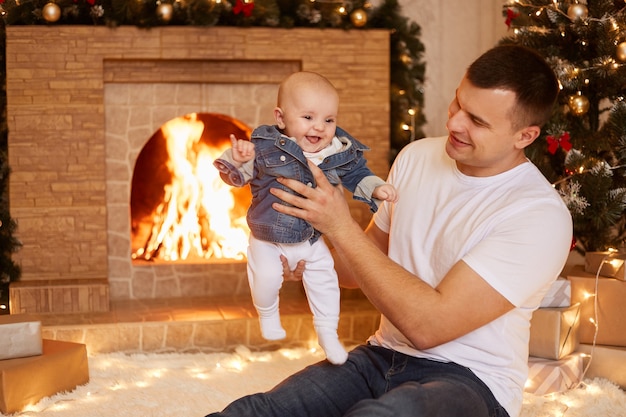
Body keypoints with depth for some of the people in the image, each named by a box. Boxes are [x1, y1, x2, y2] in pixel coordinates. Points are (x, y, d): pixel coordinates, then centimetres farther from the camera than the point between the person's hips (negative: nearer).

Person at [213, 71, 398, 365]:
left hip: (313, 238, 3)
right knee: (266, 278, -5)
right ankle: (268, 315, 29)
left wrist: (375, 188, -12)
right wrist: (238, 158, -38)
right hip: (268, 238, -3)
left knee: (324, 281, 7)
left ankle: (327, 333, 28)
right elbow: (237, 176, -17)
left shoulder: (343, 153, -13)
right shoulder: (265, 146, -23)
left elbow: (358, 176, 5)